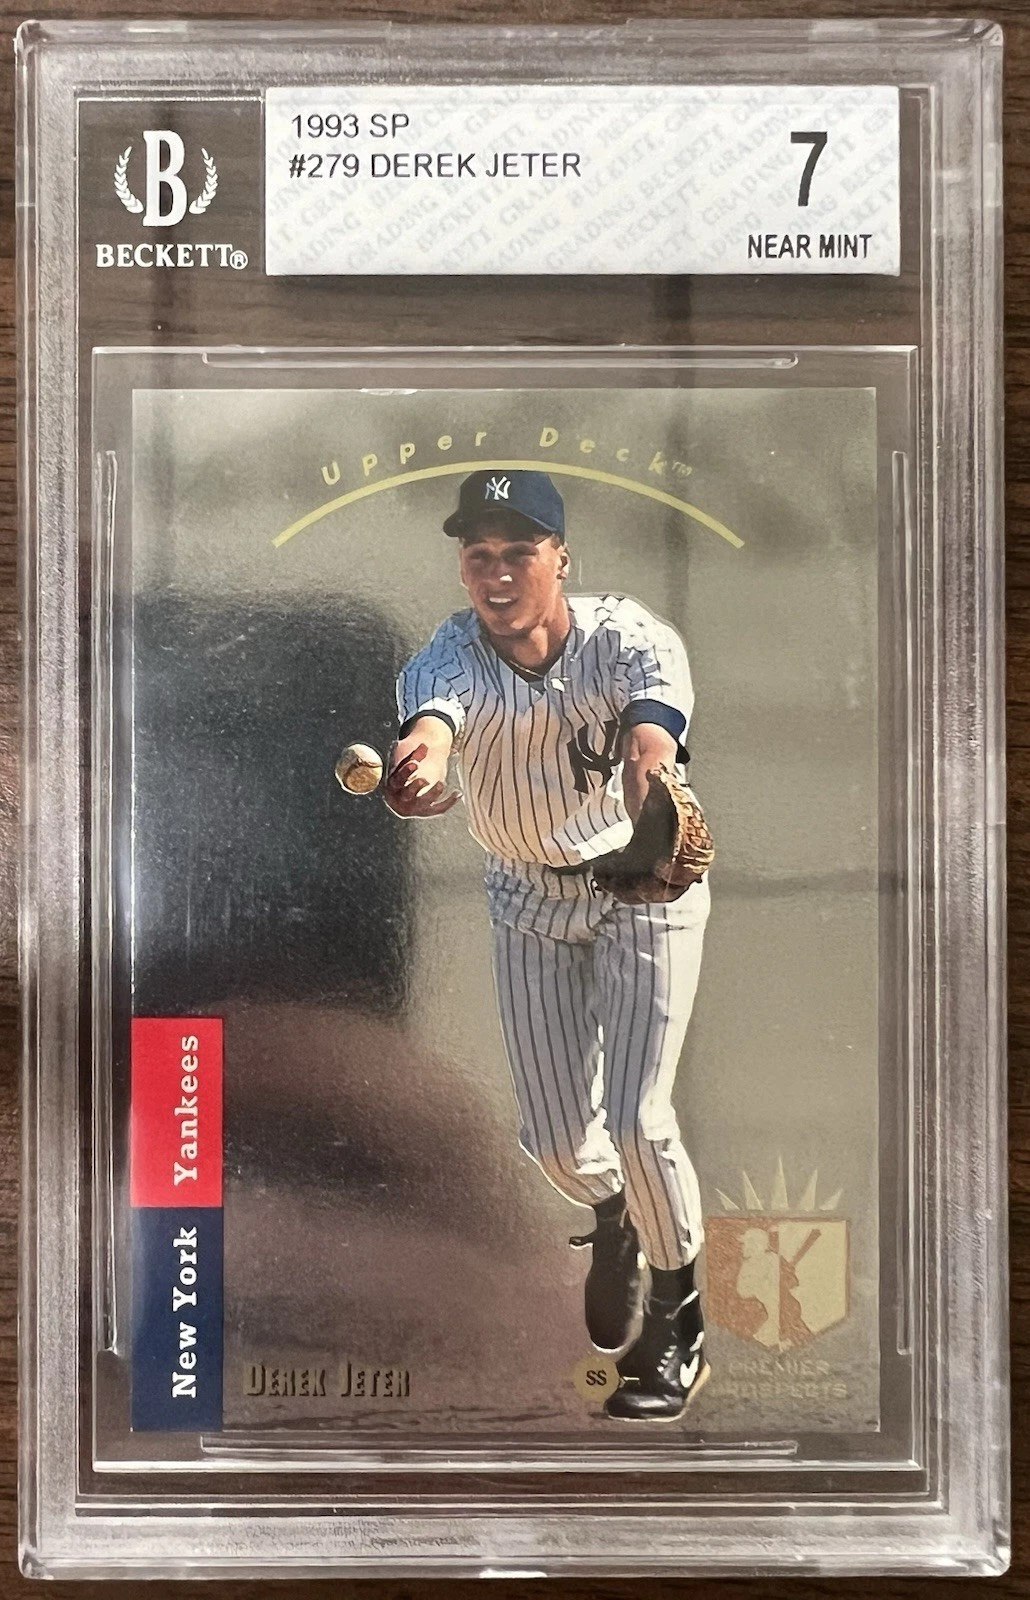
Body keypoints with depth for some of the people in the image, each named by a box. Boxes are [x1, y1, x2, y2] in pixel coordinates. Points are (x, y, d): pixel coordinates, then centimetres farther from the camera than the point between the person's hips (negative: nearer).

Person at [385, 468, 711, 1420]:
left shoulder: (629, 638, -24)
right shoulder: (452, 655, -19)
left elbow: (650, 737, -45)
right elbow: (429, 723, -43)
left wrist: (654, 834, -68)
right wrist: (416, 766, -68)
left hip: (644, 889, -2)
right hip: (528, 904, 3)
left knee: (637, 1119, -11)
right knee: (553, 1138, 4)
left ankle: (679, 1322, 16)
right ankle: (613, 1218, 42)